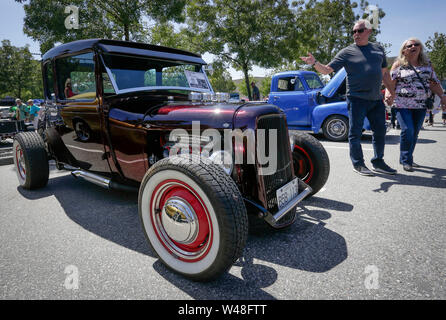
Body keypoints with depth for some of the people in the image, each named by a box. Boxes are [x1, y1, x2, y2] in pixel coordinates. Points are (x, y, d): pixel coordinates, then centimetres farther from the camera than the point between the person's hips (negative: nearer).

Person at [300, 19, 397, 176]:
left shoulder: (378, 49, 14)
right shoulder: (347, 52, -1)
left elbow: (384, 73, 21)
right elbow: (327, 69, -7)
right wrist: (315, 63, -25)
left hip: (376, 99, 6)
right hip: (357, 99, -5)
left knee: (380, 131, 10)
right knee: (355, 133, -2)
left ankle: (378, 162, 24)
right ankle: (358, 164, 11)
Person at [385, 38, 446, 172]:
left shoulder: (427, 64, 14)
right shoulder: (398, 65, 3)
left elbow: (434, 83, 15)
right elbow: (391, 83, -2)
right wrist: (388, 94, -22)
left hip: (421, 106, 5)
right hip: (403, 105, -4)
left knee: (415, 133, 8)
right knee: (407, 131, -16)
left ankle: (406, 158, 21)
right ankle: (406, 160, -2)